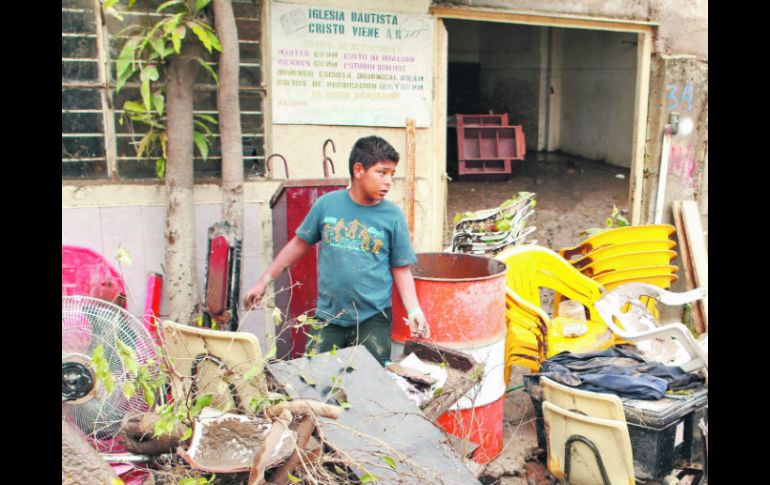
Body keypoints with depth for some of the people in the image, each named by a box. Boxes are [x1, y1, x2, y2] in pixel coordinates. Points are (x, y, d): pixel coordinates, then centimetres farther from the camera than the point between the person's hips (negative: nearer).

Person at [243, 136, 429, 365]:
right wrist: (264, 281, 11)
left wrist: (414, 311, -12)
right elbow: (299, 244, 9)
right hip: (328, 318, 1)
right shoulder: (327, 204, -1)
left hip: (373, 320, -1)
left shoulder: (393, 216, -4)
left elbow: (401, 269, 1)